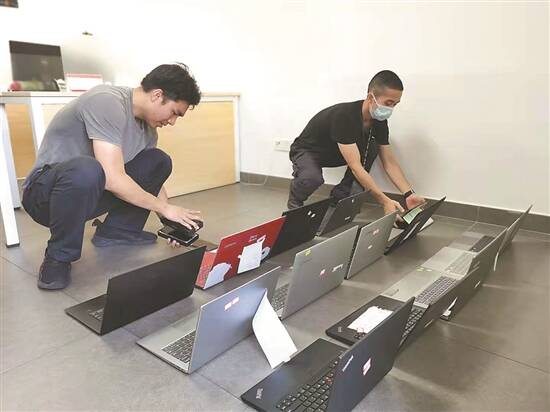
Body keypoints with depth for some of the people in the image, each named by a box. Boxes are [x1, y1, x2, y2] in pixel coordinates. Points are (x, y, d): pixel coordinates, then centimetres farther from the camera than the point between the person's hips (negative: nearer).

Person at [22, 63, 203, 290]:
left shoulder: (148, 126, 2)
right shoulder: (107, 102, -24)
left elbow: (153, 178, 11)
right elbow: (112, 178, -31)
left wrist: (173, 222, -2)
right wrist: (164, 208, -20)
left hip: (89, 192, 8)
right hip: (44, 192, -8)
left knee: (159, 161, 0)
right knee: (86, 170, -40)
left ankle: (116, 230, 5)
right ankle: (58, 257, -15)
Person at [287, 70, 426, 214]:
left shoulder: (379, 121, -12)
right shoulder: (344, 116, -35)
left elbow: (390, 163, -9)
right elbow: (355, 167, -38)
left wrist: (409, 194, -21)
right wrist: (384, 201, -40)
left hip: (335, 155, 7)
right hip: (307, 151, -7)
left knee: (373, 146, -15)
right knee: (313, 178, -39)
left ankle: (340, 194, -4)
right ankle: (295, 201, -3)